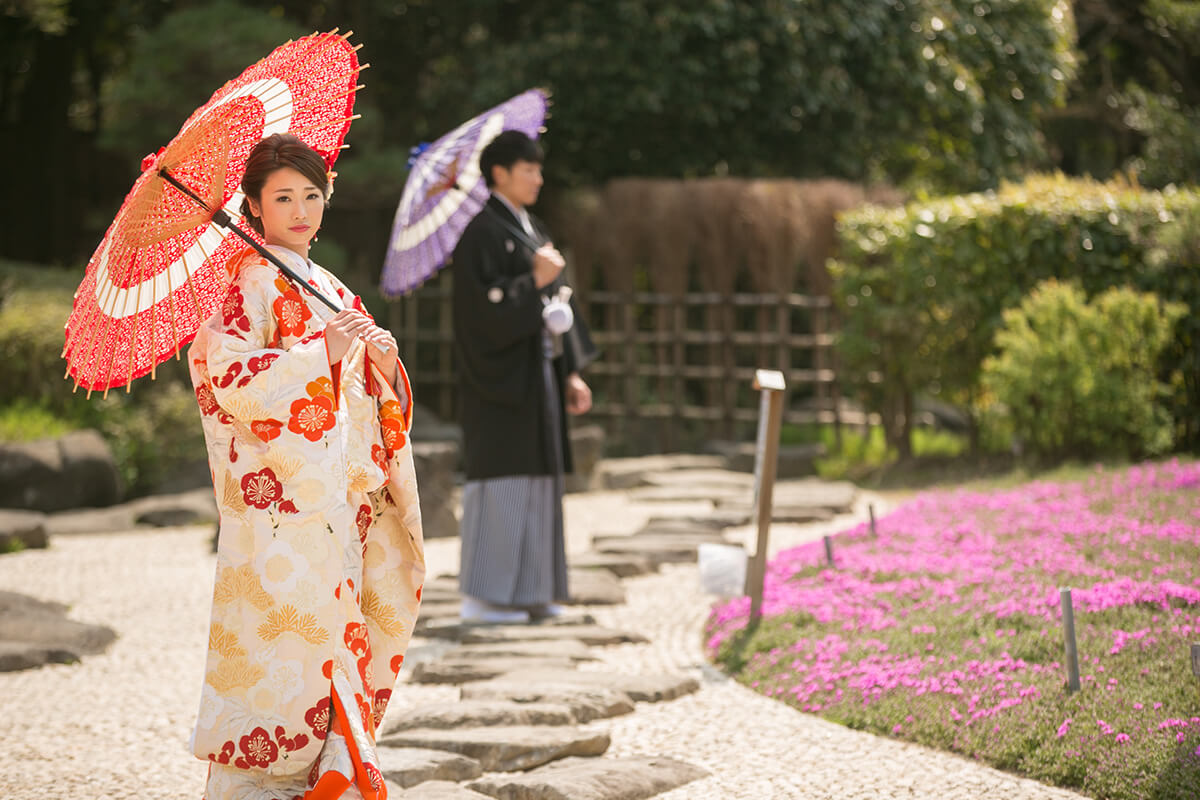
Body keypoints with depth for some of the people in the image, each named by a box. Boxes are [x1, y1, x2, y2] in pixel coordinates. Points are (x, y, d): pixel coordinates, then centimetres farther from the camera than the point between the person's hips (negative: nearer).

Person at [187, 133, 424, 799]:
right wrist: (324, 353, -21)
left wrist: (381, 359, -2)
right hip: (284, 497, -8)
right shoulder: (248, 281, -3)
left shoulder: (329, 288, 21)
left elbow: (368, 395, 20)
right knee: (292, 628, -11)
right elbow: (225, 374, -17)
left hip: (342, 493, 8)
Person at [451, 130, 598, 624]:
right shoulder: (481, 231, -11)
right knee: (500, 480, -9)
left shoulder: (530, 230, 17)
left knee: (534, 480, 9)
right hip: (502, 375, -9)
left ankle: (527, 591, 14)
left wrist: (571, 374, 13)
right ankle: (481, 597, -5)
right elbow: (482, 306, -18)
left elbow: (557, 303, 18)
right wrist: (535, 281, -22)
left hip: (537, 372, 9)